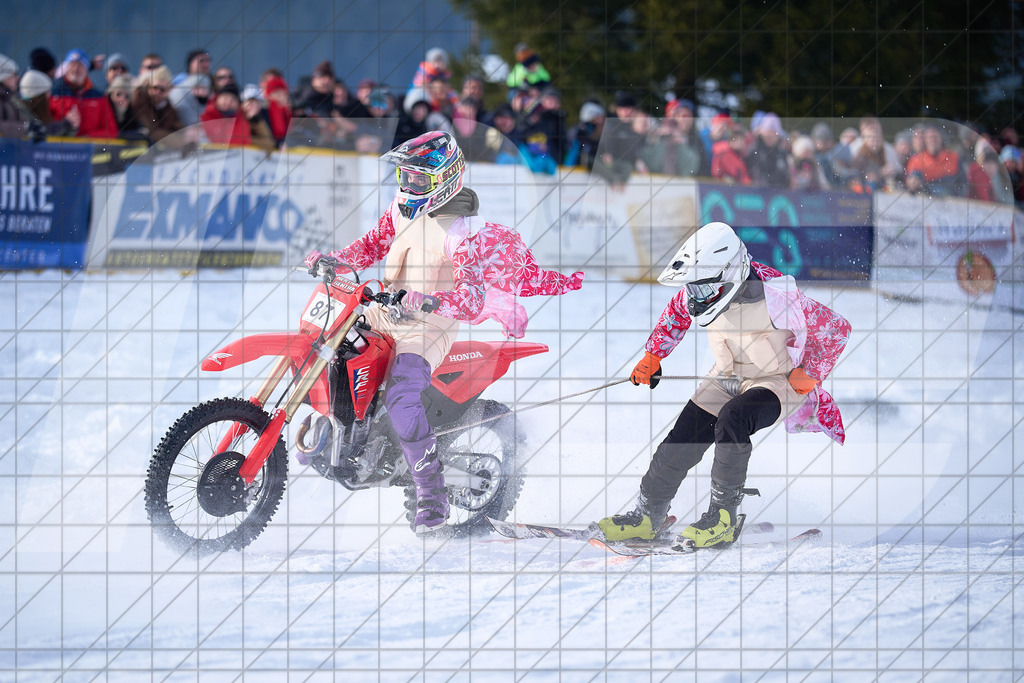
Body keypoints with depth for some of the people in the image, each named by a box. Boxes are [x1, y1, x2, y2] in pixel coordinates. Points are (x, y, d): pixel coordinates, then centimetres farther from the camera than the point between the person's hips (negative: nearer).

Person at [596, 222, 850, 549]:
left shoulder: (774, 295, -31)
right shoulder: (699, 291, -13)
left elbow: (835, 328, -17)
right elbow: (676, 313, 14)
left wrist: (809, 374, -18)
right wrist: (652, 355, 11)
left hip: (778, 382, -6)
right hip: (726, 378, 6)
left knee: (732, 419, -33)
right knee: (682, 440, -5)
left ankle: (724, 516, -22)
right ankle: (648, 514, 15)